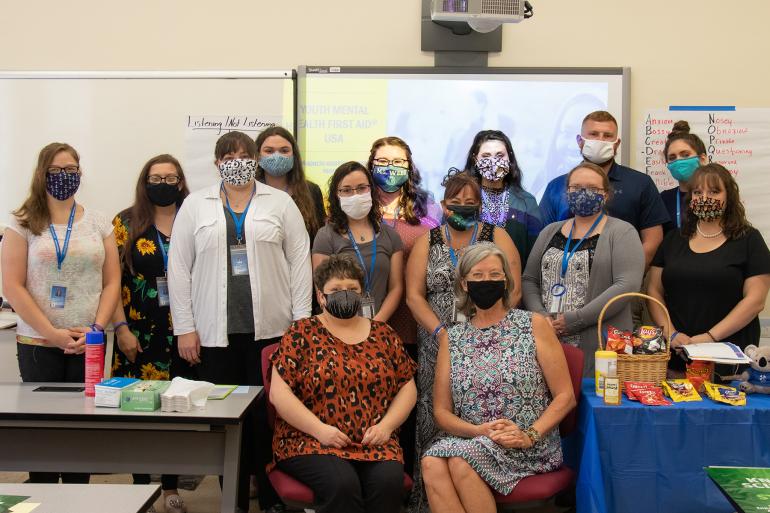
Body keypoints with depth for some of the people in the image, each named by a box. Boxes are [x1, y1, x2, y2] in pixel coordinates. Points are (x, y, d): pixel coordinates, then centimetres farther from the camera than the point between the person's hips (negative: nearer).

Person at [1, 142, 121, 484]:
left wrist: (96, 328, -7)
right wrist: (53, 334, -10)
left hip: (87, 344, 2)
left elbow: (112, 282, 7)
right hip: (37, 344, -2)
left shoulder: (98, 222, 8)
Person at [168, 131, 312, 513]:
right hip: (215, 333, 1)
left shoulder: (280, 202, 7)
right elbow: (179, 268, 5)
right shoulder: (195, 205, 8)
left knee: (269, 417, 1)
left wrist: (301, 320, -2)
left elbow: (299, 261, 4)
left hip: (271, 328, -1)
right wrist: (184, 327, 0)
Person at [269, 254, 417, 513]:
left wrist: (386, 425, -3)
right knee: (342, 484, -31)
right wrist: (320, 429, -13)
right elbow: (279, 393, -3)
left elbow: (407, 387, 14)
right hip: (311, 441, -2)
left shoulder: (383, 334, 13)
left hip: (374, 443, 3)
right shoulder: (302, 333, 3)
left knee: (389, 482, -28)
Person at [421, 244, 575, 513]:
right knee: (432, 463, -30)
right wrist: (479, 430, -11)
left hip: (530, 447, -2)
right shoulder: (451, 338, 11)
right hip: (469, 440, 3)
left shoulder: (534, 325, 3)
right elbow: (441, 411, 8)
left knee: (461, 460, -30)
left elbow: (565, 396, 0)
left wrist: (529, 435, -14)